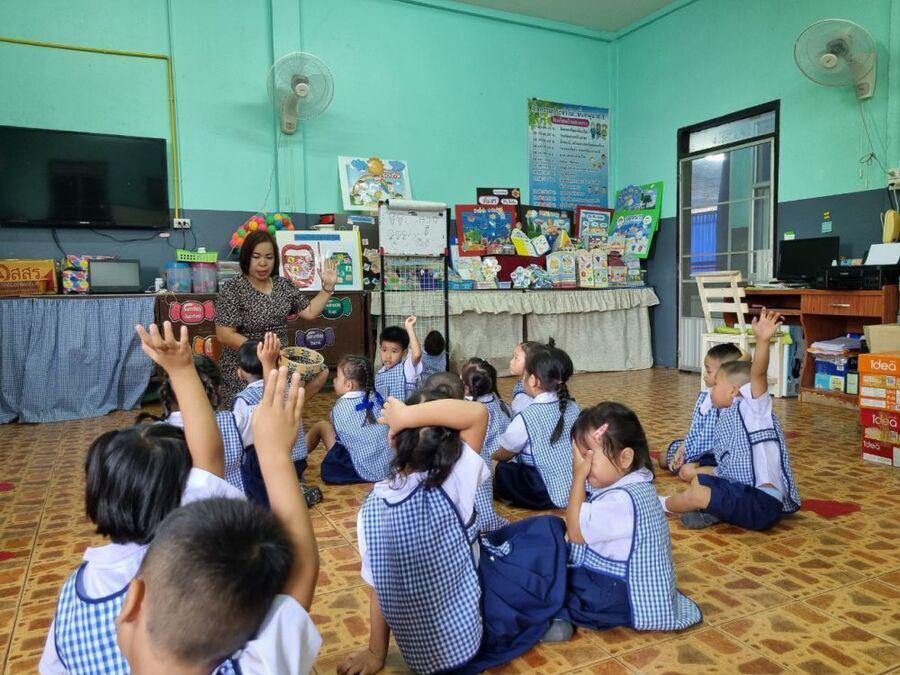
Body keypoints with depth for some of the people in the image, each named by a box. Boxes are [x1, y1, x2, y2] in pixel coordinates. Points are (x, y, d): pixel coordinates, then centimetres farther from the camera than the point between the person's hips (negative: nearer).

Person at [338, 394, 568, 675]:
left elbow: (378, 588, -6)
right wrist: (407, 415, -28)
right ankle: (545, 618, 20)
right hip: (472, 633, -4)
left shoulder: (371, 509, -14)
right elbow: (477, 413, -24)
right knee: (549, 528, 10)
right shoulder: (452, 482, -23)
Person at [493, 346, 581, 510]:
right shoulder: (573, 407, 0)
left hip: (551, 495, -6)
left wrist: (490, 456, 23)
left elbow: (504, 454, 1)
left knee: (501, 470, 7)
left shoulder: (526, 418, -17)